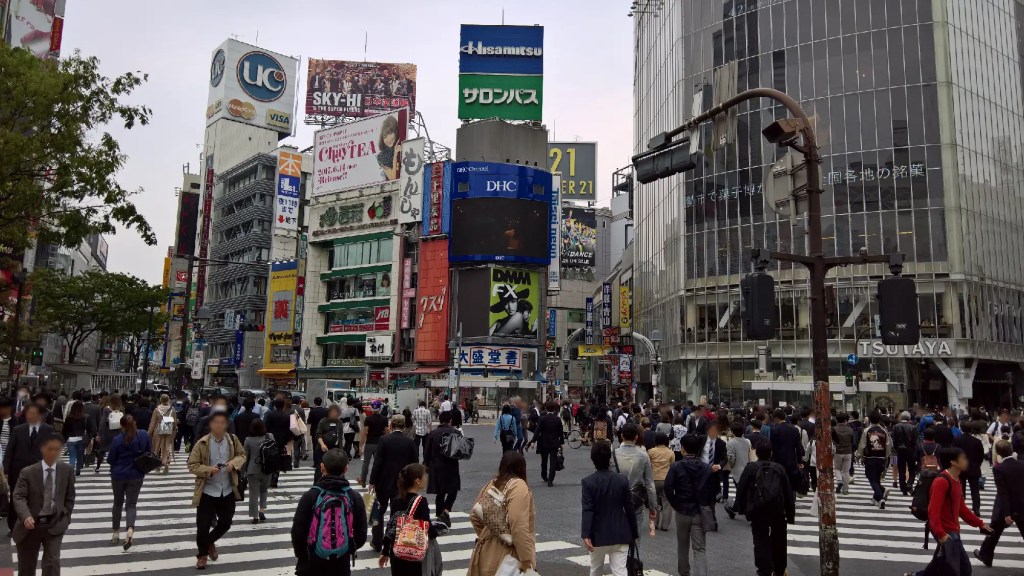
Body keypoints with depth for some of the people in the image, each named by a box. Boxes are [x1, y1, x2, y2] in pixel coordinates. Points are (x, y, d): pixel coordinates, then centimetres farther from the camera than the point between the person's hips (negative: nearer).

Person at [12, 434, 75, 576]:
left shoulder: (67, 470, -1)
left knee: (52, 562, -11)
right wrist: (26, 516, -31)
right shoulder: (27, 472, -7)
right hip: (31, 525, 0)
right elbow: (18, 497, -14)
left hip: (55, 524, 0)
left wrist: (65, 519, 2)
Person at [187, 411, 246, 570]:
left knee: (225, 523, 13)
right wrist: (208, 470, -25)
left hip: (228, 491, 3)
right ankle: (202, 554, 27)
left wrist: (234, 462, -13)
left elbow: (242, 455, 9)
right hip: (207, 492, -3)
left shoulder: (232, 440, -3)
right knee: (203, 526, 4)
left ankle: (210, 542, 42)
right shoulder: (202, 443, -12)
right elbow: (192, 465, -9)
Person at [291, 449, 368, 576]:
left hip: (311, 565, -2)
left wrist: (300, 554, 9)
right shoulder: (355, 498, -5)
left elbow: (297, 531, -10)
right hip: (341, 566, 2)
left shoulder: (310, 496, -12)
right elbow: (361, 536, -1)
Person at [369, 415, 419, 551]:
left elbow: (377, 462, -12)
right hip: (402, 484, 2)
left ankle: (377, 543, 19)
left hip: (384, 482, -1)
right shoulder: (410, 442, -4)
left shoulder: (384, 440, -10)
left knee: (379, 512, 14)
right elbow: (415, 463, 1)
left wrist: (372, 482, -5)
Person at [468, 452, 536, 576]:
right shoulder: (519, 486, -15)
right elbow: (519, 526, -24)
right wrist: (527, 561, -21)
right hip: (507, 555, -7)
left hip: (487, 551, 7)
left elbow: (474, 516, 14)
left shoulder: (491, 485, 7)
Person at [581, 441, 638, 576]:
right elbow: (630, 509, 0)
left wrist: (585, 535, -20)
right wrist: (634, 533, 10)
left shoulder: (588, 482, -10)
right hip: (620, 535, 0)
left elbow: (587, 510, -18)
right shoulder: (622, 480, -4)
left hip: (598, 535, 0)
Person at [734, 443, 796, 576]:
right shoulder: (780, 469, 11)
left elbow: (741, 489, 0)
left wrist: (740, 508, 10)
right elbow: (788, 492, 11)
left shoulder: (750, 468, 4)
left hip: (758, 510, -3)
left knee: (761, 541, 1)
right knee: (778, 540, 18)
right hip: (778, 509, 3)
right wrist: (791, 514, 15)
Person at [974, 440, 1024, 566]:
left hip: (1005, 508, -3)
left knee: (993, 533, 16)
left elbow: (1002, 493, -20)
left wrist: (1006, 514, -18)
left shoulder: (999, 469, -19)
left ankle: (985, 556, 31)